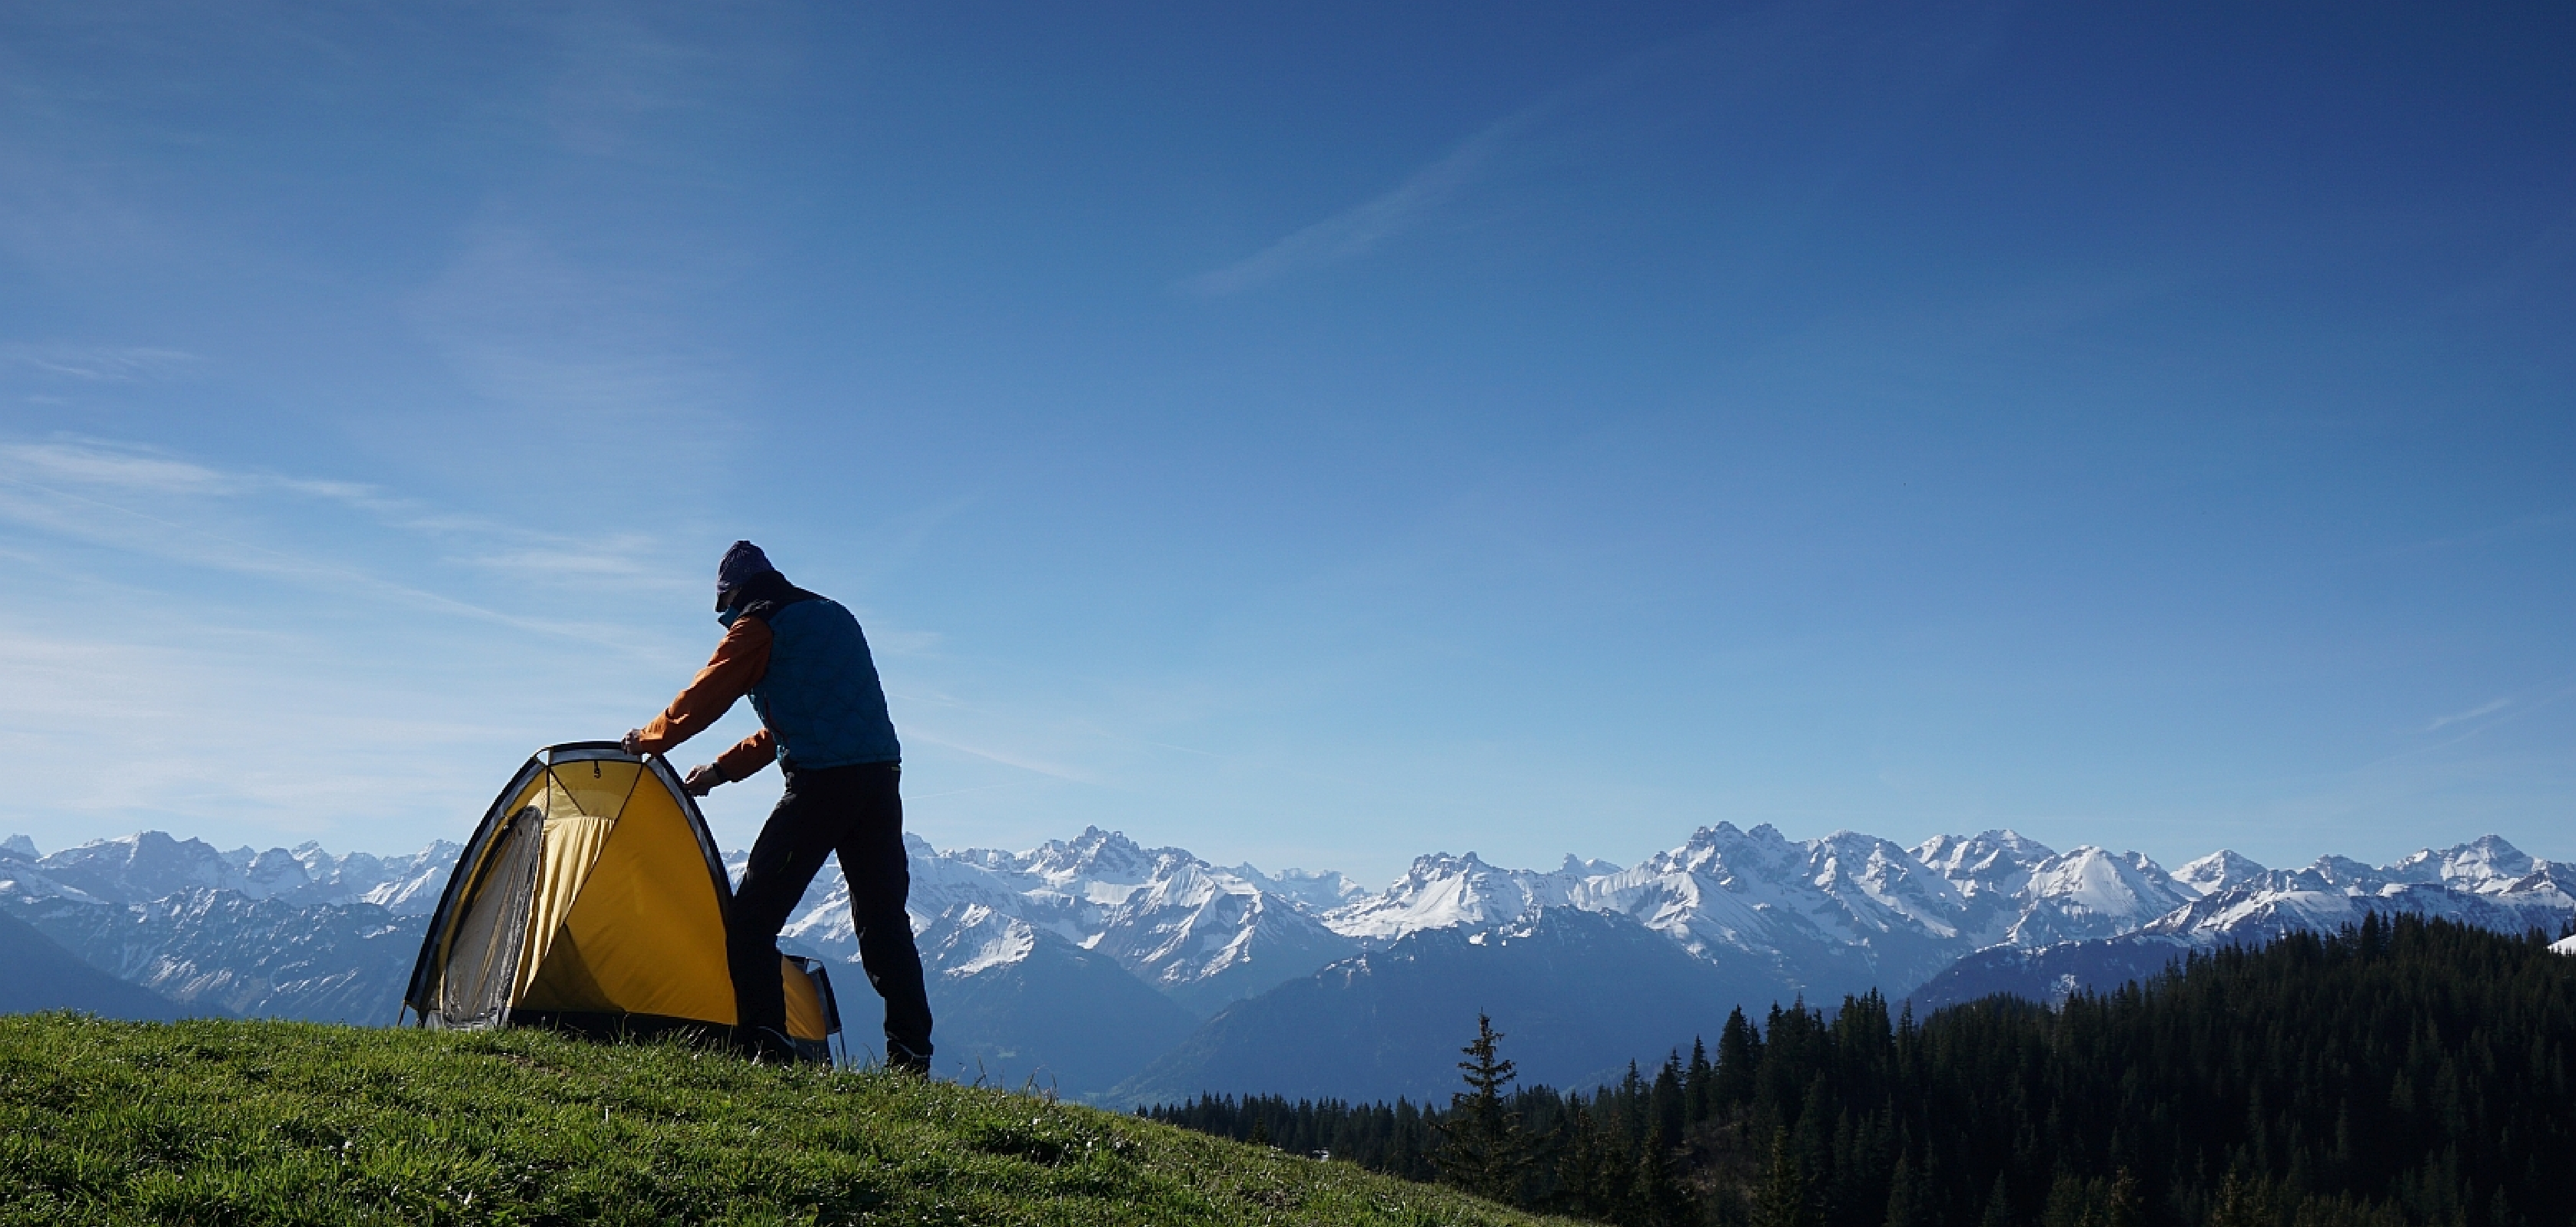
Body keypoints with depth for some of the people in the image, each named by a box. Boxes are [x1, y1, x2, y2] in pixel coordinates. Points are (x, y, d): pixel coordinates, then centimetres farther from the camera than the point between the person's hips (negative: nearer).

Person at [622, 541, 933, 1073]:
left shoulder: (757, 626, 1)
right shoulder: (836, 616, 25)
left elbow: (701, 700, 6)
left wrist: (647, 739, 26)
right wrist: (722, 770, 34)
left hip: (822, 783, -7)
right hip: (883, 775, 7)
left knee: (752, 917, 1)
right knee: (883, 918, 11)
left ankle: (764, 1042, -8)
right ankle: (911, 1053, 8)